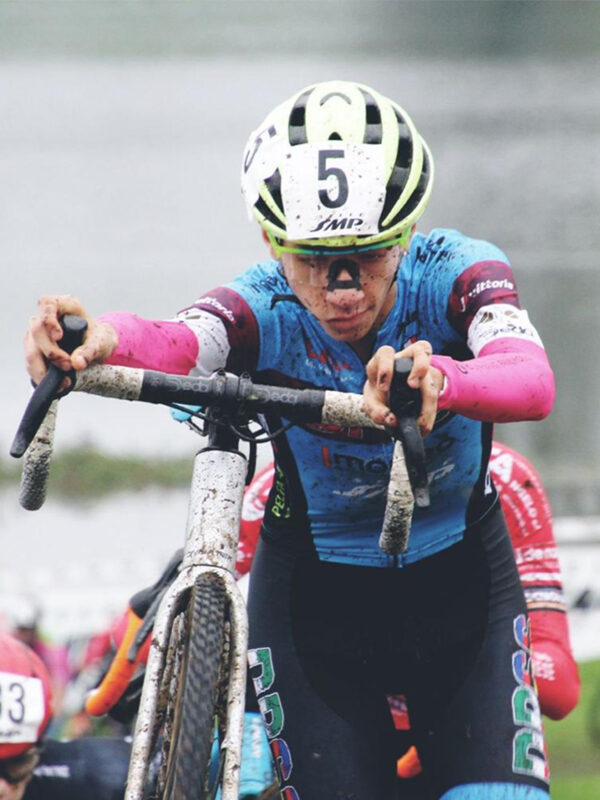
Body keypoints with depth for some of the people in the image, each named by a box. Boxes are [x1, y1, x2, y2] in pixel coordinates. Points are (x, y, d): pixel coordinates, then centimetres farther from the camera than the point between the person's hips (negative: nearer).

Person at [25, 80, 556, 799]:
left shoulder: (451, 274, -22)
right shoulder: (266, 309, -22)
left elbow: (531, 378, -42)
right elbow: (177, 346, -45)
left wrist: (438, 379, -66)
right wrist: (103, 339, -69)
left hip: (458, 578, 0)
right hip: (313, 594, 0)